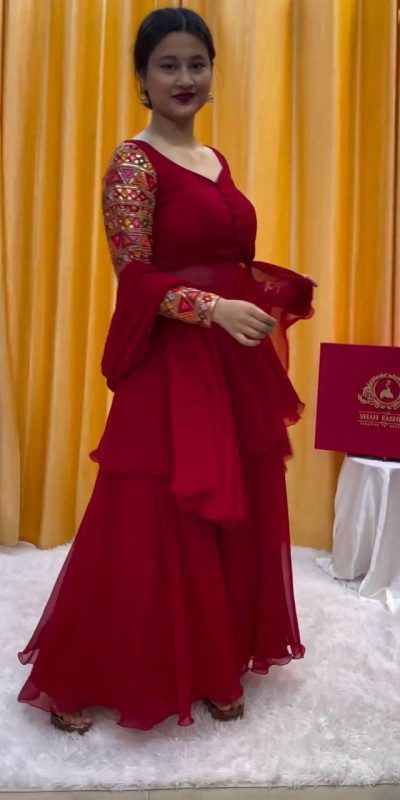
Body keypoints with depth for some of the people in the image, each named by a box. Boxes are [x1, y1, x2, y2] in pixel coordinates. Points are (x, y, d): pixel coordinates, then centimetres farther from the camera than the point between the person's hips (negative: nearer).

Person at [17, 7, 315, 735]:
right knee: (152, 529, -1)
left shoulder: (216, 162, 16)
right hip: (170, 368, -8)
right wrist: (216, 309, -26)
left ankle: (212, 669, 32)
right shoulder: (134, 163, -7)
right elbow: (136, 281, -15)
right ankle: (72, 680, 19)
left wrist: (276, 290, 7)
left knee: (235, 523, 13)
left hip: (235, 368, 8)